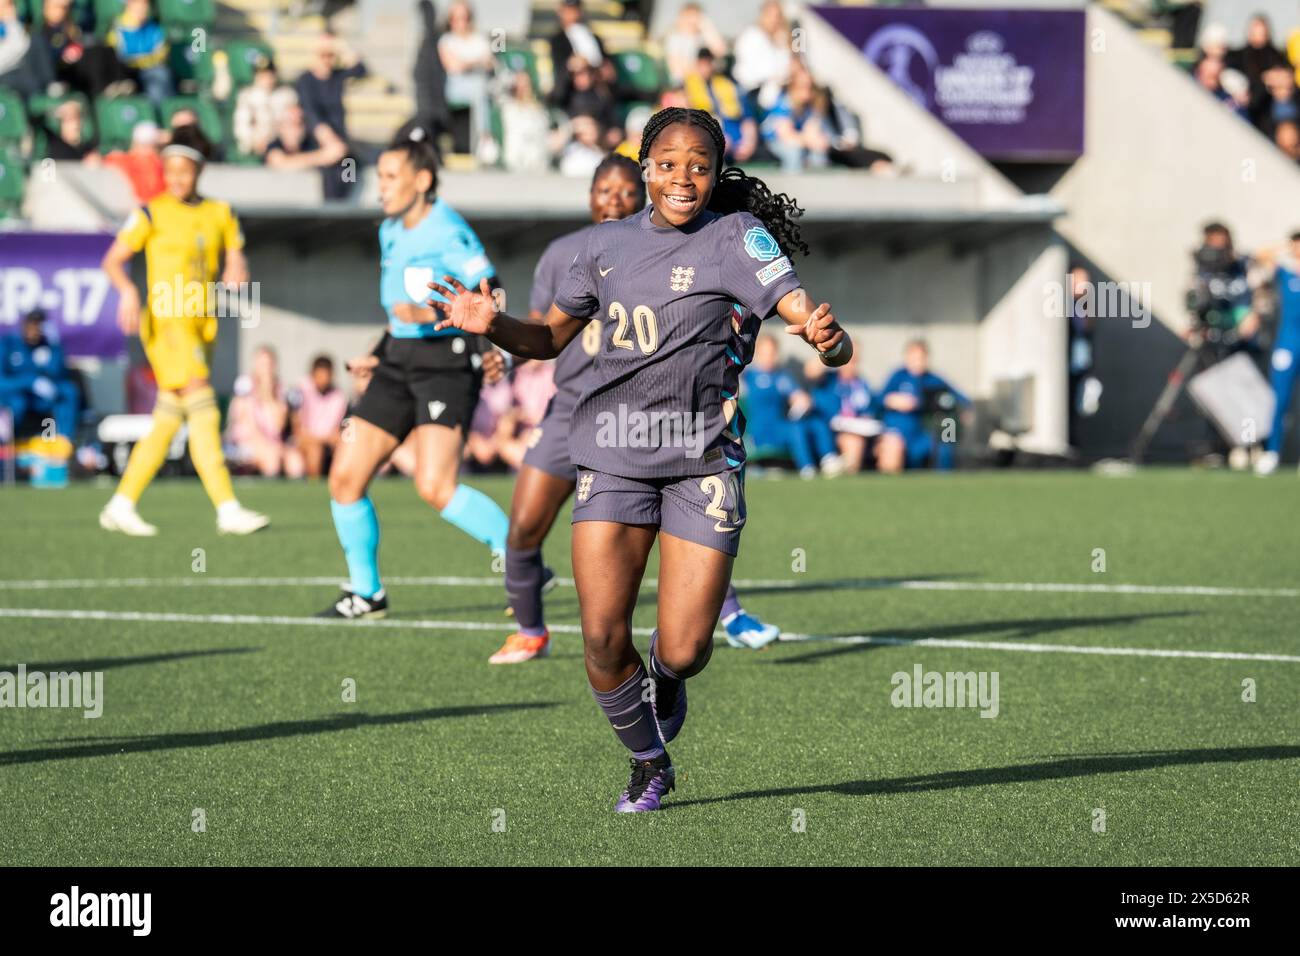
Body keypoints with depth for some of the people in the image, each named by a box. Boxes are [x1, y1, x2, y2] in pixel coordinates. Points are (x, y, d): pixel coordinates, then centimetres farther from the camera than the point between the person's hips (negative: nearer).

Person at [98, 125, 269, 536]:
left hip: (202, 324, 6)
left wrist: (236, 271, -10)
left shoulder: (220, 213, 11)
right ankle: (227, 509, -22)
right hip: (166, 321, -6)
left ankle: (121, 506, 18)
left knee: (168, 421, 8)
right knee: (203, 410, -18)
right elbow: (113, 260, -3)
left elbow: (236, 257, 14)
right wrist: (127, 290, -22)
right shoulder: (152, 213, -2)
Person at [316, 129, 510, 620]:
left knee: (435, 487, -21)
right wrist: (379, 352, 22)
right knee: (345, 476, 3)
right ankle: (366, 593, 16)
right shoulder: (391, 232, 14)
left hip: (447, 363, -8)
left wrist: (433, 315, -27)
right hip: (400, 363, 8)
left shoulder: (448, 232, -12)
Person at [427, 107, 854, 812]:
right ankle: (649, 764, 21)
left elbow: (807, 316, -17)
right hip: (614, 455, 3)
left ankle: (666, 679, 32)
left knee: (683, 652, -7)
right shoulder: (609, 244, 8)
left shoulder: (737, 238, -5)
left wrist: (828, 337, -41)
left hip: (703, 461, -3)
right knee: (603, 642, -7)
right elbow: (549, 337, 19)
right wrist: (492, 325, -1)